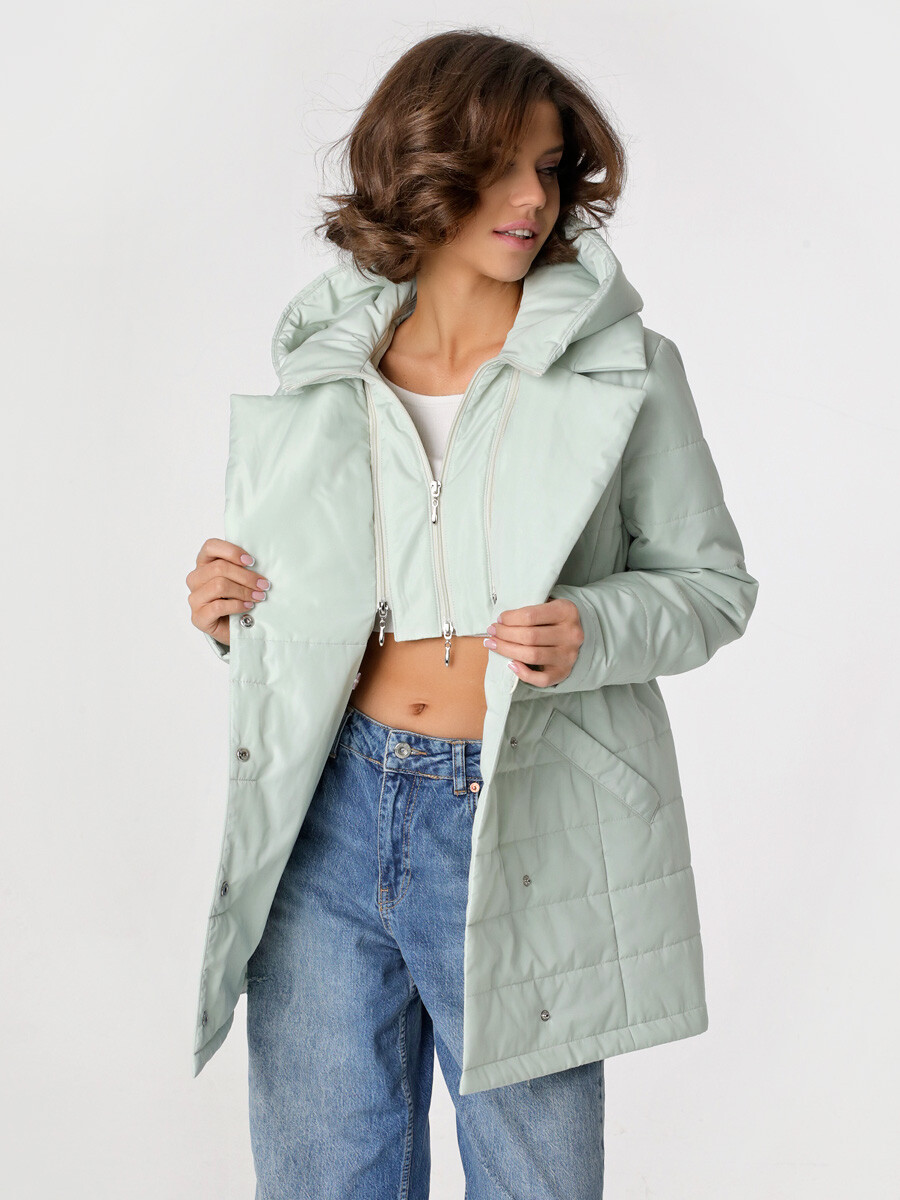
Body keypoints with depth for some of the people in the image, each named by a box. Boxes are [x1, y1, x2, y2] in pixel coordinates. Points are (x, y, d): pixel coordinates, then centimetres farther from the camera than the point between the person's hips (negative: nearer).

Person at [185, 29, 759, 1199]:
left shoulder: (625, 366, -3)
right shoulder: (324, 366, 6)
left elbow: (711, 580, 2)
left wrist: (591, 632, -17)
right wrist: (230, 610, -3)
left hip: (521, 827, -2)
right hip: (336, 810, 3)